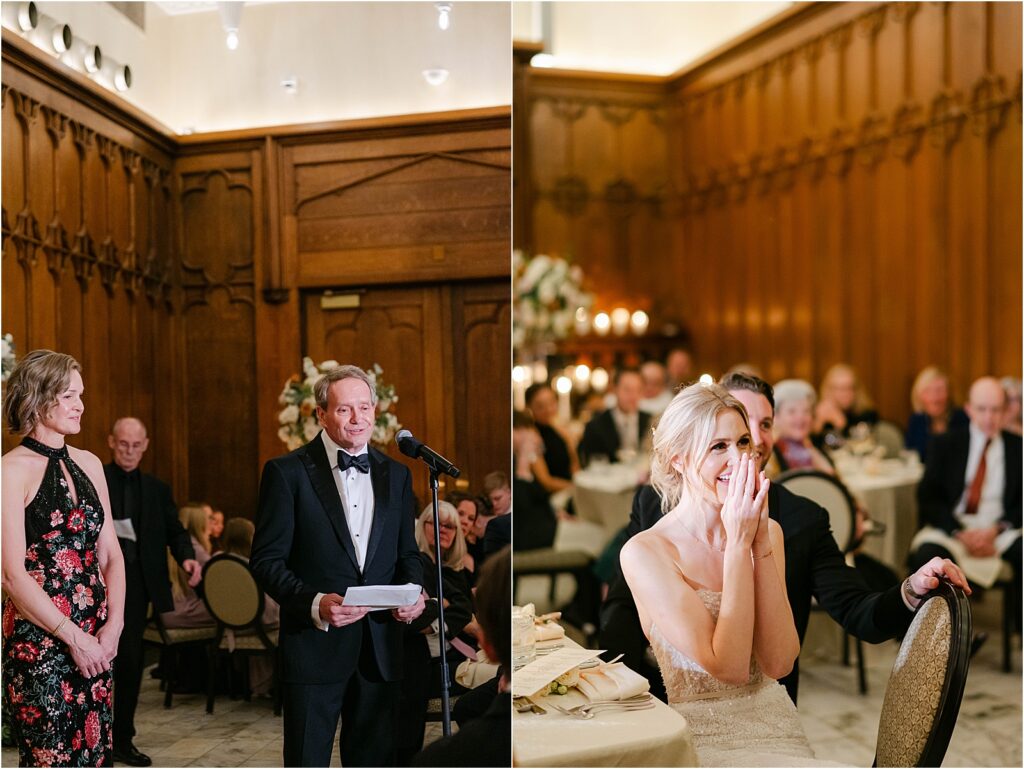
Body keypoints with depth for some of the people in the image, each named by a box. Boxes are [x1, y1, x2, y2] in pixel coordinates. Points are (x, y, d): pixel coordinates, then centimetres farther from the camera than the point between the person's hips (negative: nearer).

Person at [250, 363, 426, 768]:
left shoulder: (396, 474, 11)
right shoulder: (287, 472, -3)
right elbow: (266, 560, -6)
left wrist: (412, 592, -5)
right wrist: (314, 603, -21)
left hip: (380, 646, 4)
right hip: (314, 644, -4)